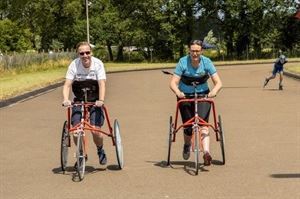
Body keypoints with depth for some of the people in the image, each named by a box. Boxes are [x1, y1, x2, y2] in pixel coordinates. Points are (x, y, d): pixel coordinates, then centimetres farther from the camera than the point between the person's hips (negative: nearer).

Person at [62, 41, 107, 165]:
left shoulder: (98, 64, -14)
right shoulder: (74, 65, -12)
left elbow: (101, 84, -22)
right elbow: (67, 84, -17)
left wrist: (101, 100, -38)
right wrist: (66, 99, -35)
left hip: (95, 102, -1)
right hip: (79, 101, 1)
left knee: (95, 130, -13)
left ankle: (100, 151, 20)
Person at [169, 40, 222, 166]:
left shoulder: (206, 62, -15)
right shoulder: (183, 62, -17)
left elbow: (218, 82, -17)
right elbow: (173, 82, -21)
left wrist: (214, 91, -39)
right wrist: (178, 92, -42)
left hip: (203, 95, 0)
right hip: (185, 96, 0)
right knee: (188, 126, -1)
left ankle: (206, 152, -30)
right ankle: (187, 145, 32)